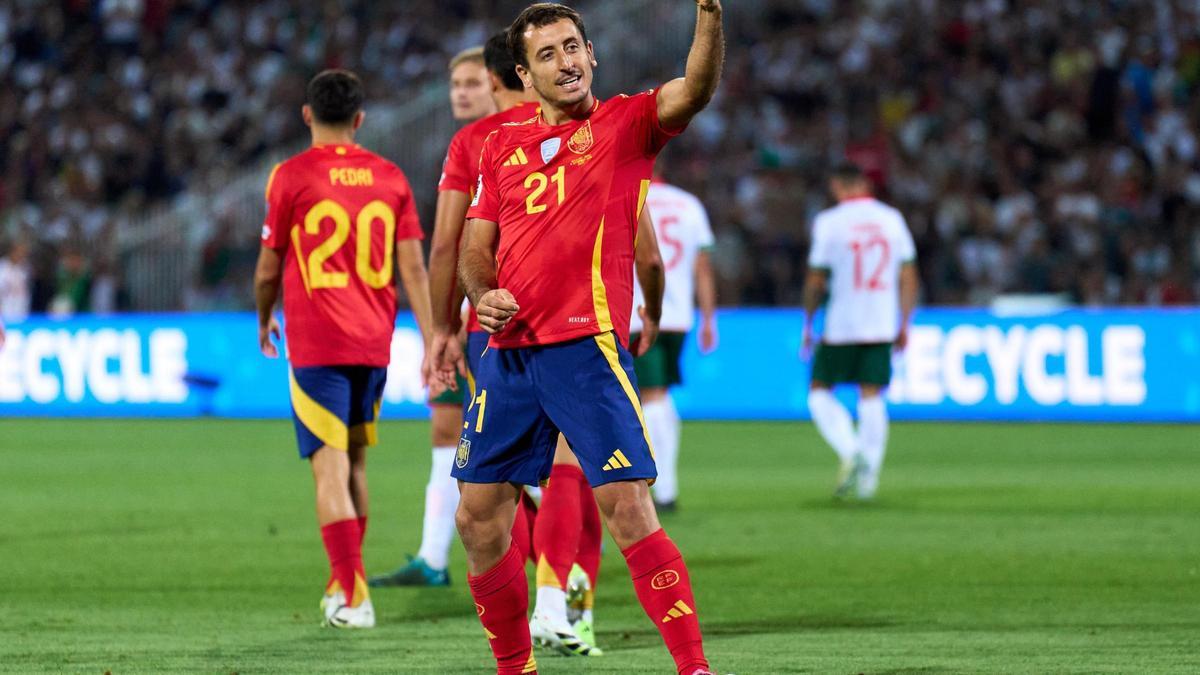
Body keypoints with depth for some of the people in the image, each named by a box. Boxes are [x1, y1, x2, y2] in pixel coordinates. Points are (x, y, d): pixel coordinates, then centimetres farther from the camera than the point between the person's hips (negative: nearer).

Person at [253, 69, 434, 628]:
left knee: (330, 467, -6)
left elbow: (269, 270, 1)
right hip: (374, 342, 4)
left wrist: (264, 319, 19)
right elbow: (413, 267, 2)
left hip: (315, 344, -4)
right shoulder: (389, 178, 5)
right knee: (355, 462, 19)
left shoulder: (290, 177, -5)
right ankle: (346, 582, 27)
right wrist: (431, 341, 3)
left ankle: (351, 596, -14)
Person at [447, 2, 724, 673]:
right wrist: (483, 295, -3)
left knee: (628, 506, -16)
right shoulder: (503, 146, 16)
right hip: (510, 351, 6)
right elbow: (476, 247, 19)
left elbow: (695, 91, -17)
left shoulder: (625, 123, 2)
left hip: (586, 345, -6)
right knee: (479, 517, 7)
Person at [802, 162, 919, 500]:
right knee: (872, 397, 7)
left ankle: (850, 453, -13)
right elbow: (908, 277, 8)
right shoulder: (892, 219, 7)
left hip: (841, 325, -4)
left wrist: (808, 325, 6)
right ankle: (869, 474, 1)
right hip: (882, 326, 4)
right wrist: (904, 325, 14)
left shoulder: (829, 222, -5)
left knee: (819, 392, 7)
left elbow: (815, 280, -4)